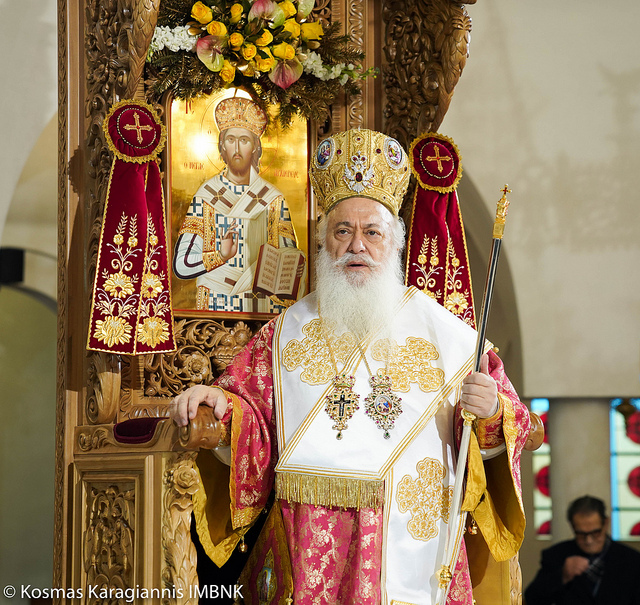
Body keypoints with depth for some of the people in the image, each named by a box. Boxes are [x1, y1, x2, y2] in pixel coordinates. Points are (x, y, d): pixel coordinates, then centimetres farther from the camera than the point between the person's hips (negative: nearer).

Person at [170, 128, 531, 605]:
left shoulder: (441, 331, 5)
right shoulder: (287, 332, 11)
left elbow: (510, 425, 4)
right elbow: (253, 420, 8)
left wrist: (492, 413, -16)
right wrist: (224, 407, -12)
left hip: (411, 547, -1)